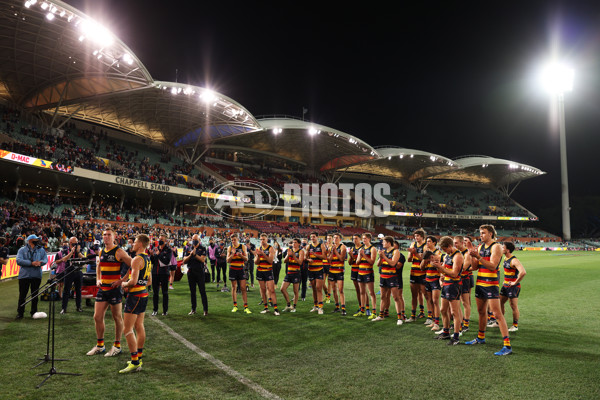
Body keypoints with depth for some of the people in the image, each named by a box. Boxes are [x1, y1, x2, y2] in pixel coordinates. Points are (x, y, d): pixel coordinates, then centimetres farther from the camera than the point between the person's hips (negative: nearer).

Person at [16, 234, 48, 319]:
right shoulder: (22, 250, 4)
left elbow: (45, 259, 3)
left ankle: (34, 312, 16)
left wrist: (40, 262, -19)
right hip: (24, 275, -2)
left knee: (35, 295, 7)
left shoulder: (41, 250, 12)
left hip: (36, 275, 2)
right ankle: (20, 312, 12)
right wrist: (31, 263, -19)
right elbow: (19, 261, -10)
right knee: (22, 295, 1)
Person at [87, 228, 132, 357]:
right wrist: (98, 279, 14)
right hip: (102, 288, 7)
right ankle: (100, 345, 23)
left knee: (117, 318, 5)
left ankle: (117, 346, 18)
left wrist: (122, 280, -16)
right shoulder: (102, 252, 10)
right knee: (97, 317, 8)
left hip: (114, 288, -6)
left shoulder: (119, 252, -10)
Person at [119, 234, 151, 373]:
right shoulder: (148, 259, 13)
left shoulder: (137, 259, -16)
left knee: (127, 330, -5)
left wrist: (124, 284, -5)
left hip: (135, 296, -9)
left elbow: (133, 281, -25)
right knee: (139, 327, 16)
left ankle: (135, 363, -5)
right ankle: (138, 358, 24)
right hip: (144, 294, 10)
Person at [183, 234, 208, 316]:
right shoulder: (189, 249, 11)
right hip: (190, 272, 4)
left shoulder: (202, 249, 1)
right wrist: (190, 255, -11)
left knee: (202, 291, -3)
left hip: (199, 271, -4)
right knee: (192, 291, 9)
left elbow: (202, 260, -12)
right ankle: (193, 309, 17)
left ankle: (205, 309, 1)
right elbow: (184, 261, 4)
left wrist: (195, 254, -20)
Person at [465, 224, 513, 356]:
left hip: (491, 284, -8)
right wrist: (472, 256, -6)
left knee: (497, 313, -10)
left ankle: (507, 345, -8)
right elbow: (474, 267, 10)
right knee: (481, 311, 17)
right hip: (480, 283, 8)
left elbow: (492, 266, -21)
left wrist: (478, 256, -27)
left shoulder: (496, 247, -10)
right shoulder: (480, 247, 12)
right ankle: (481, 338, 32)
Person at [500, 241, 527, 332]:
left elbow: (523, 272, -34)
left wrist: (515, 282, -24)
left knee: (514, 306, 1)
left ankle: (515, 326, 14)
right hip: (505, 285, 9)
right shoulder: (505, 258, 9)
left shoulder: (514, 260, -21)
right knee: (500, 303, 14)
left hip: (513, 287, -9)